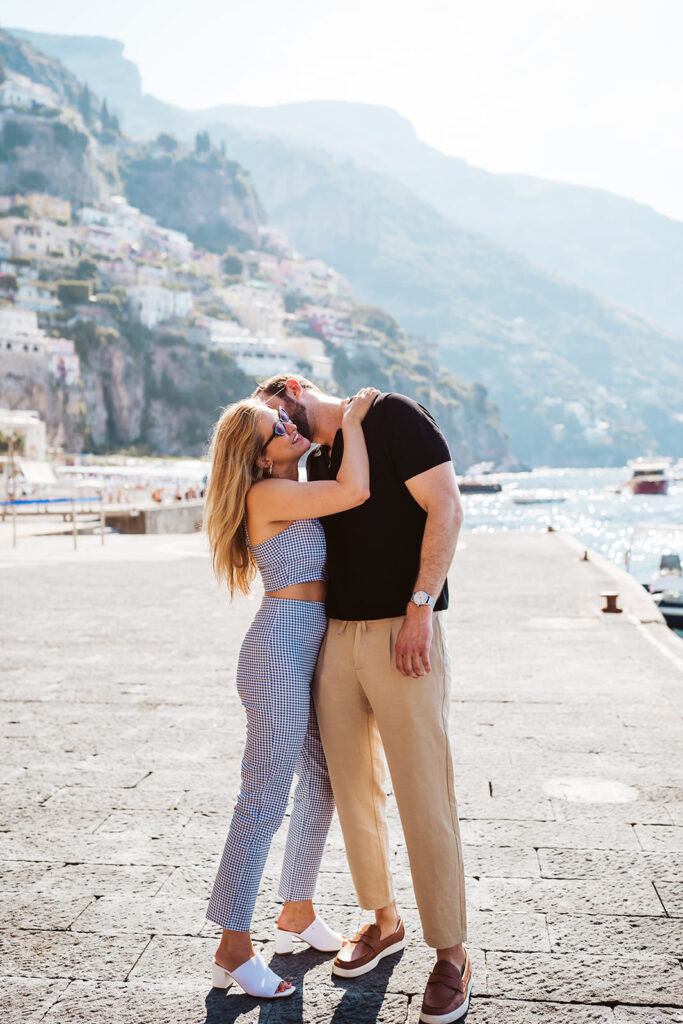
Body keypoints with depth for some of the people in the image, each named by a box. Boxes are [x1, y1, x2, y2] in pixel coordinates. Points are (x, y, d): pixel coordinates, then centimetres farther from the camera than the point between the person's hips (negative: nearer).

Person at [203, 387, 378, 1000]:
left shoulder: (295, 494, 15)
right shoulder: (268, 494, -13)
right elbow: (356, 491, -21)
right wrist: (353, 418, -10)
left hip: (312, 647, 10)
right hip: (281, 644, -10)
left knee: (322, 784, 16)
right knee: (266, 798, -5)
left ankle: (297, 915, 32)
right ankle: (232, 949, 6)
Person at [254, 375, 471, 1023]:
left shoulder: (390, 416, -4)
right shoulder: (317, 463, 18)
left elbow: (445, 508, -12)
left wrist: (420, 608, -18)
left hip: (402, 634, -7)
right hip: (336, 637, 8)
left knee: (424, 797, -3)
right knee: (353, 788, 13)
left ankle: (451, 953, 12)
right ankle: (383, 921, 32)